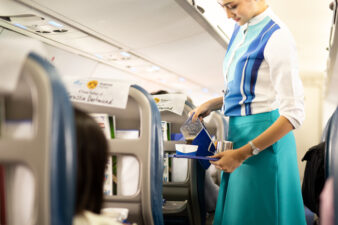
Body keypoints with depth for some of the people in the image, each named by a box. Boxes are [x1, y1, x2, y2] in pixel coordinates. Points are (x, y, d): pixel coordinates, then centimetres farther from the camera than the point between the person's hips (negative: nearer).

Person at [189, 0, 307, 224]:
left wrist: (243, 153, -22)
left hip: (264, 136, -8)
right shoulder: (242, 29, 8)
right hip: (239, 130, 8)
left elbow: (293, 115, -21)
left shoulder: (276, 37, -18)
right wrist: (213, 103, 6)